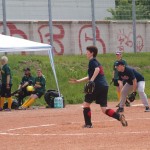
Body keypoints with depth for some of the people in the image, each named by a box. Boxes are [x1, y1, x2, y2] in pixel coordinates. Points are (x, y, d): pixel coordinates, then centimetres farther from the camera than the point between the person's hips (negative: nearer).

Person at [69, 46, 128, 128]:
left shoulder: (92, 61, -2)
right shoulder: (96, 62, 26)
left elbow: (97, 69, -23)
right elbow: (90, 76, 33)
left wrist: (91, 81, -28)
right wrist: (78, 81, 34)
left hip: (97, 86, -9)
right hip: (104, 86, 9)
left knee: (86, 103, 6)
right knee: (104, 109, 5)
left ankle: (88, 124, 5)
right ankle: (119, 116, -14)